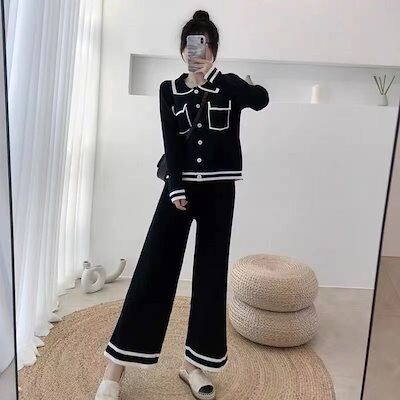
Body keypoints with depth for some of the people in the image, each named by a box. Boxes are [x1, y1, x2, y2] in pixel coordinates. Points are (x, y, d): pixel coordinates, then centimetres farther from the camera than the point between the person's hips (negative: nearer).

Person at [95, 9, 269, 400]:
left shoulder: (229, 85, 3)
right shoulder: (169, 90, 6)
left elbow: (261, 99, -19)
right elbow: (170, 144, -5)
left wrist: (215, 77, -25)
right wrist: (176, 189, -16)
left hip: (218, 190, 0)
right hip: (179, 186, 0)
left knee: (210, 274, 3)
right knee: (154, 270, -3)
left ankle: (193, 363, 16)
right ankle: (115, 368, 4)